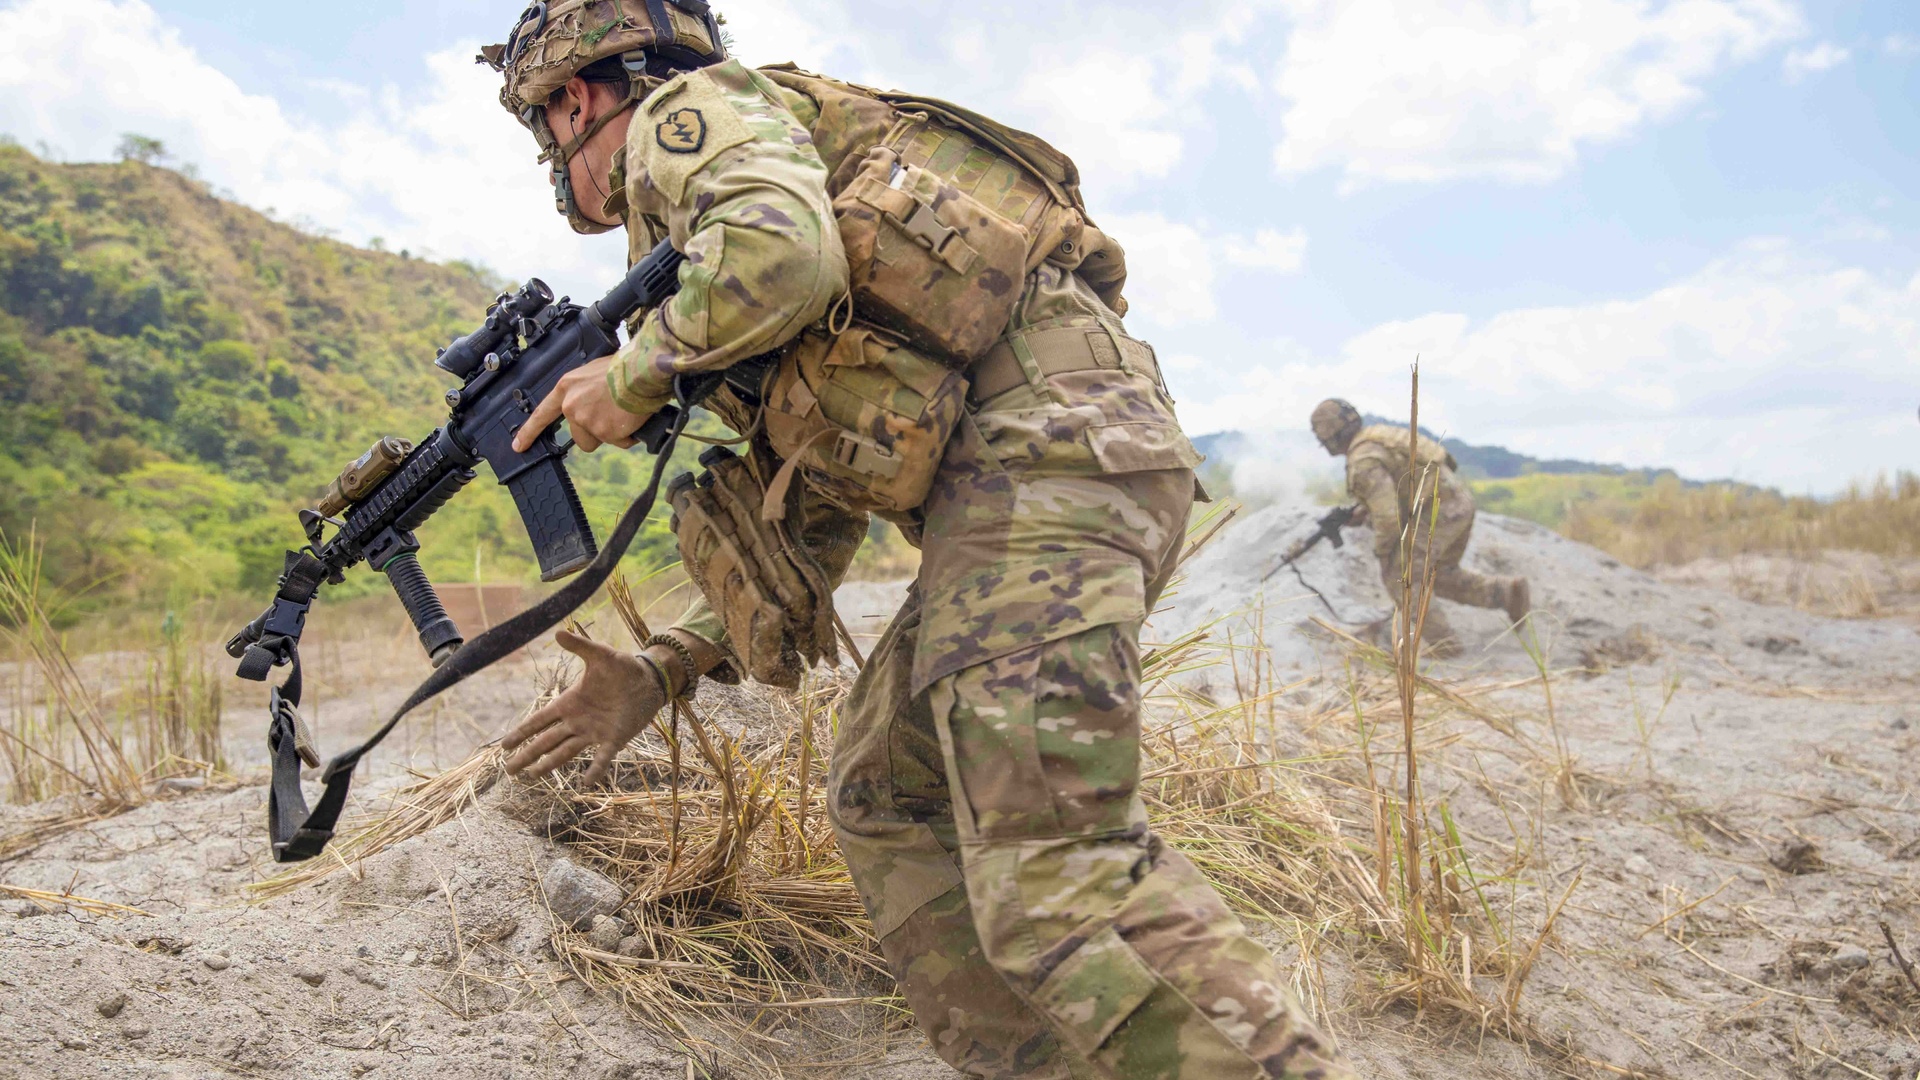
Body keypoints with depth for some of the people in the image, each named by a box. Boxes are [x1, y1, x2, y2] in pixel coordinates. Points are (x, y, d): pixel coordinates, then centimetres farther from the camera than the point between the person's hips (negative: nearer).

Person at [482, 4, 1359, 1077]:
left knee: (1054, 869, -18)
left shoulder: (690, 108, 8)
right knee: (884, 798, 15)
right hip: (1007, 467, 10)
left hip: (1045, 438, -10)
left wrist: (632, 376, -1)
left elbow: (784, 253, -18)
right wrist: (659, 672, 25)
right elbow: (812, 534, 30)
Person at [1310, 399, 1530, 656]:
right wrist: (1361, 513, 22)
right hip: (1459, 500, 10)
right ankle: (1508, 592, 12)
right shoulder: (1378, 436, 17)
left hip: (1437, 511, -10)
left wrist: (1381, 549, -2)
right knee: (1441, 577, 23)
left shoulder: (1362, 463, -15)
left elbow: (1388, 515, -20)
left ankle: (1441, 642, 2)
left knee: (1399, 576, 1)